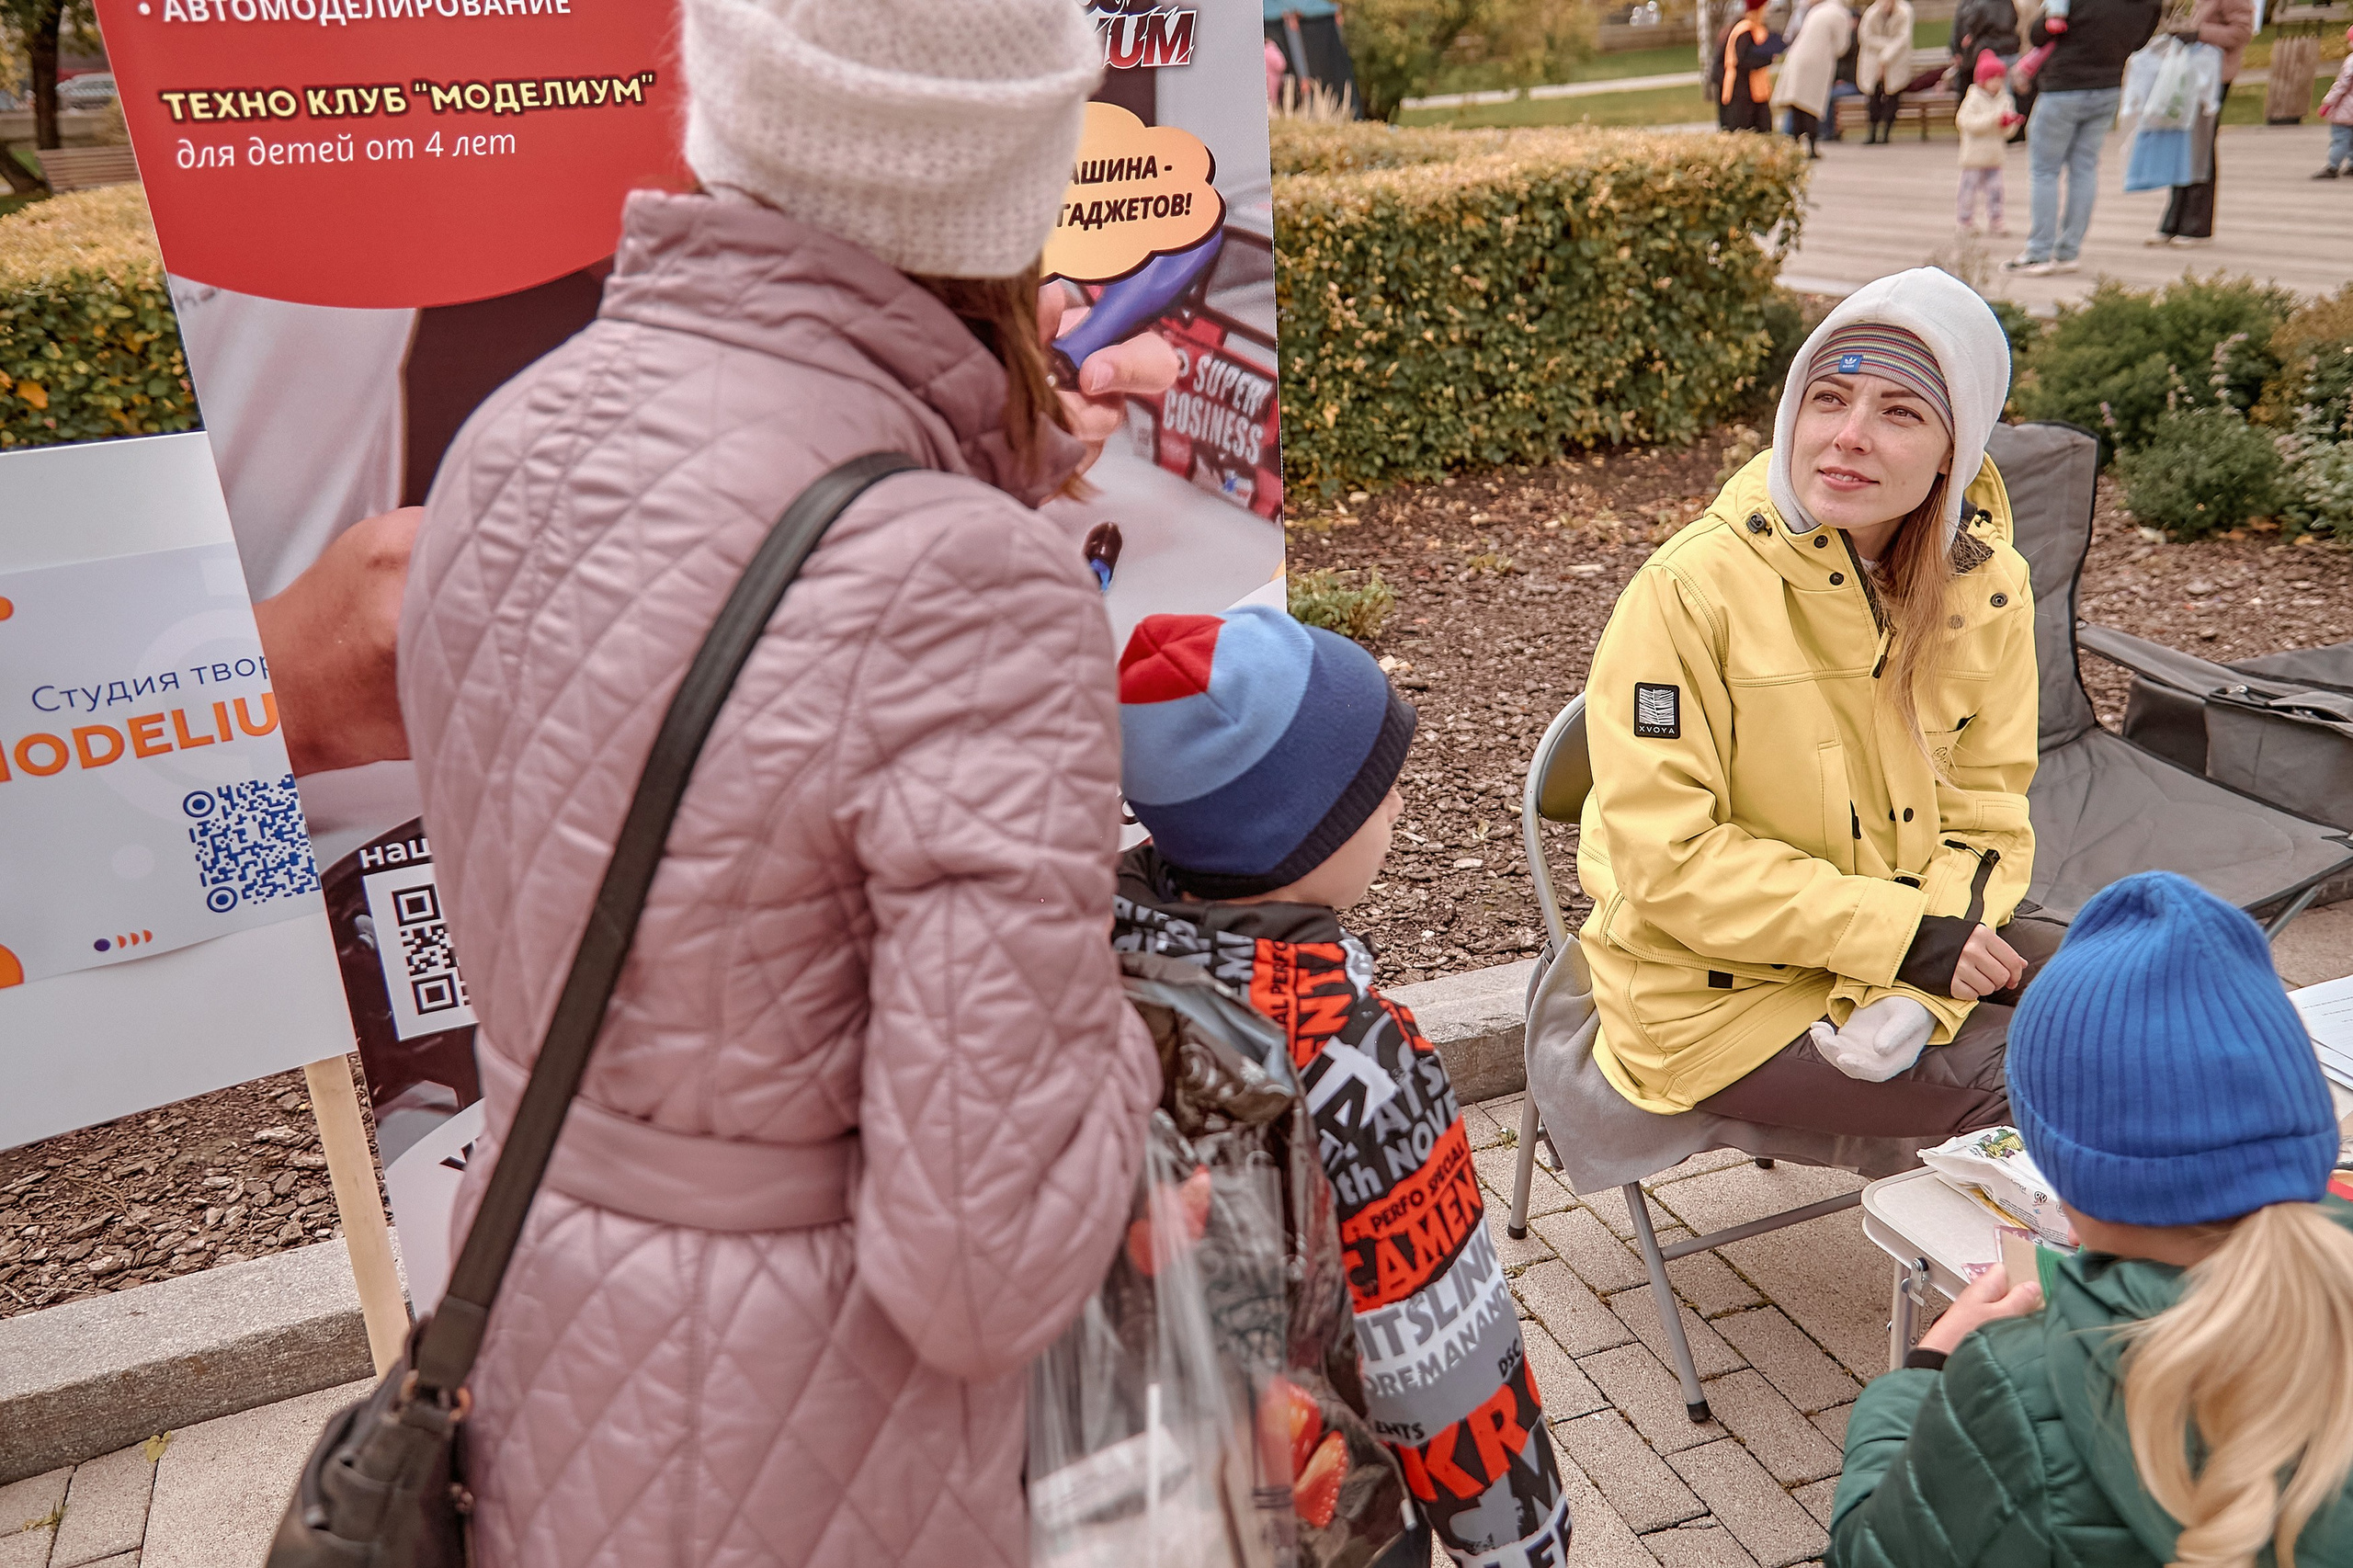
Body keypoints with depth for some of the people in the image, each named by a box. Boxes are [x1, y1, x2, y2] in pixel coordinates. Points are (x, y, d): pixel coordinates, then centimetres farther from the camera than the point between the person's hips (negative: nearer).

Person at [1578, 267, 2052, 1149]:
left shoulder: (1986, 585, -3)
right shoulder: (1692, 588, -21)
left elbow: (1983, 810, 1)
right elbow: (1670, 860, -21)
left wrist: (1912, 973, -17)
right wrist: (1901, 933, -22)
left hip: (1901, 957, 6)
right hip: (1716, 992, -6)